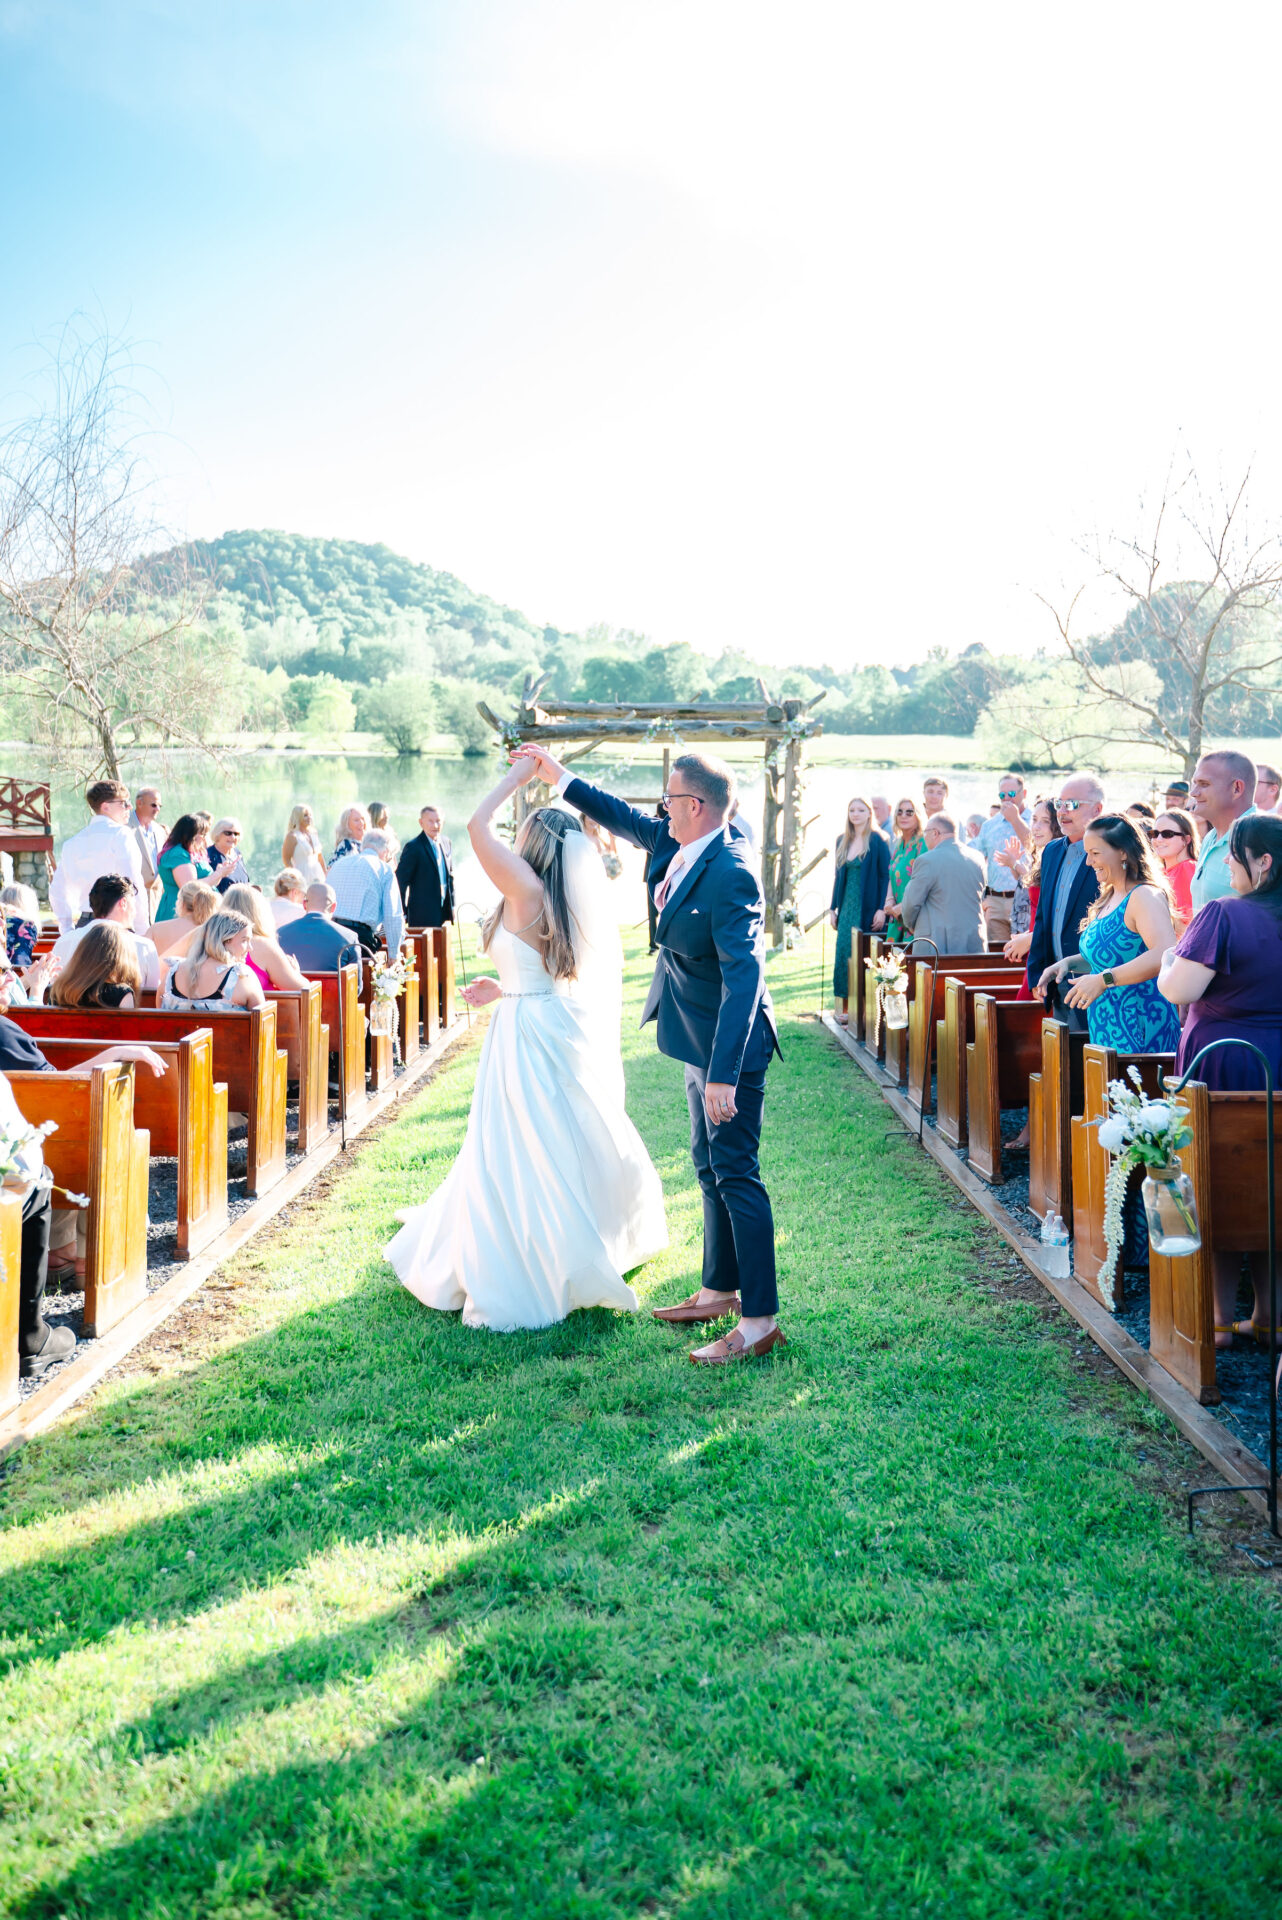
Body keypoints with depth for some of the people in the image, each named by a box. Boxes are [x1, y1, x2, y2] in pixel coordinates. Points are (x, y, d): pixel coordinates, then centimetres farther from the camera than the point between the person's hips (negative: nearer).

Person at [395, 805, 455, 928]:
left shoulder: (446, 843, 10)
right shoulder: (413, 847, -11)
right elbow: (400, 881, -11)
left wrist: (452, 905, 15)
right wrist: (402, 914, -13)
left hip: (444, 911, 7)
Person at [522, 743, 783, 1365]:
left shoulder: (729, 874, -26)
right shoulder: (680, 844, 2)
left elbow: (744, 975, -30)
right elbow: (628, 821, 22)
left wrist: (724, 1073, -34)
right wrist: (559, 777, 24)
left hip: (729, 1044, -10)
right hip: (700, 1039, 10)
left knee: (736, 1177, -6)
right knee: (710, 1168, 18)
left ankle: (760, 1320, 2)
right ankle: (720, 1290, 31)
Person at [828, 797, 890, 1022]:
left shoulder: (876, 841, -6)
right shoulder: (842, 841, 11)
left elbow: (885, 876, -8)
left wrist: (882, 909, -14)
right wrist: (833, 908, 12)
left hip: (868, 908, -6)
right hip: (847, 907, 6)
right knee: (844, 952, 3)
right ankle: (846, 1008, 9)